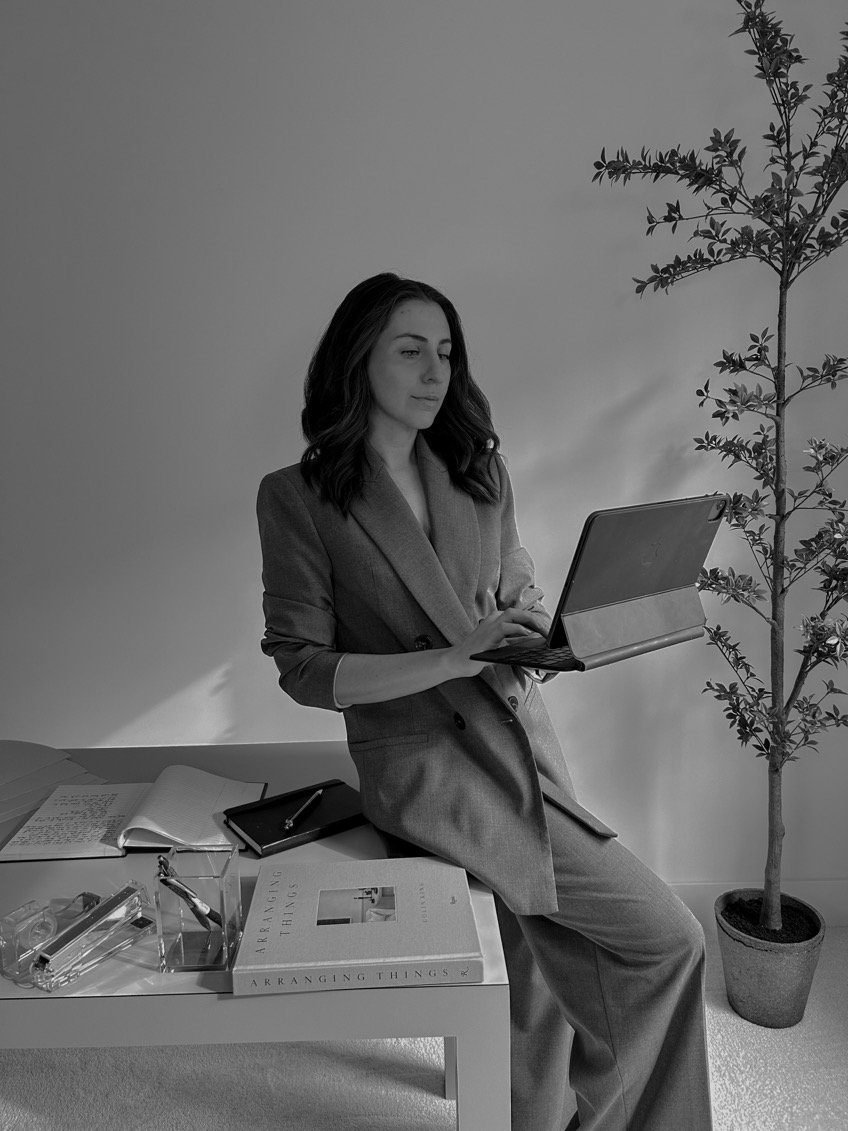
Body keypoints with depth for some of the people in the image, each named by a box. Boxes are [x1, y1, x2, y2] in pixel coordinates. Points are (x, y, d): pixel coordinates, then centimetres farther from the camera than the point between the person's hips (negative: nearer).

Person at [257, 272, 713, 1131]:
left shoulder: (480, 472, 9)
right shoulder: (297, 496, -7)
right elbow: (303, 668, -9)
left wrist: (535, 643, -5)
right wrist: (451, 656, -21)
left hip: (519, 736, 5)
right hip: (420, 760, -5)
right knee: (666, 939, -6)